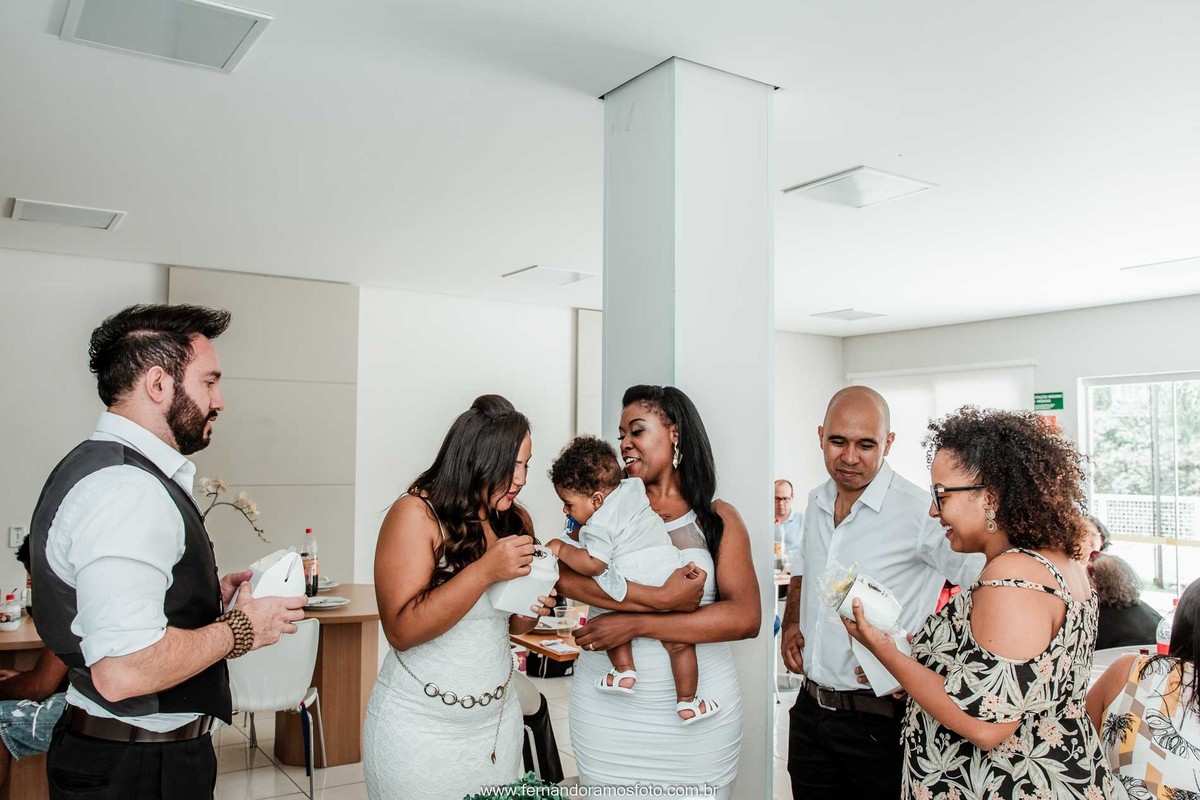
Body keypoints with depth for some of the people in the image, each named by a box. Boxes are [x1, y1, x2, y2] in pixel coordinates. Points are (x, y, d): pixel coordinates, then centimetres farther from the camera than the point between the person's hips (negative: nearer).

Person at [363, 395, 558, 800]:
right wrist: (485, 571, -30)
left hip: (498, 720, 5)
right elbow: (401, 630, -23)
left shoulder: (516, 520, -1)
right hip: (420, 726, -5)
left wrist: (531, 612, -10)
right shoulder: (416, 514, -17)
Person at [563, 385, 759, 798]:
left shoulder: (718, 517, 1)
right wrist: (659, 599, -24)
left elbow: (745, 617, -11)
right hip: (607, 711, 1)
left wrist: (636, 624, -18)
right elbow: (567, 576, -14)